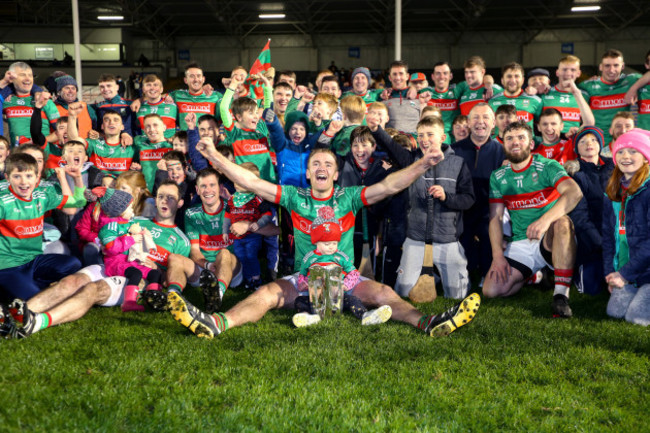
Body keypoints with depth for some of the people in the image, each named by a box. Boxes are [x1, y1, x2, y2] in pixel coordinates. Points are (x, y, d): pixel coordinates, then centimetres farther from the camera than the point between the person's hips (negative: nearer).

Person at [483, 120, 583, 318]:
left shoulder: (548, 167, -7)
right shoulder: (498, 177, 7)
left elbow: (575, 192, -26)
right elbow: (495, 218, 5)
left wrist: (545, 220, -42)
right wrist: (497, 255, -9)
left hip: (551, 241, -3)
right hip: (520, 244, 3)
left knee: (562, 221, -38)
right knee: (490, 290, -17)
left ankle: (561, 295, -34)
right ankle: (534, 275, 13)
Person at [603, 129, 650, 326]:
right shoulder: (614, 192, 10)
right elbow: (608, 235, 12)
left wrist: (626, 273, -16)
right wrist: (610, 272, 3)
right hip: (626, 270, 7)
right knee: (615, 311, -4)